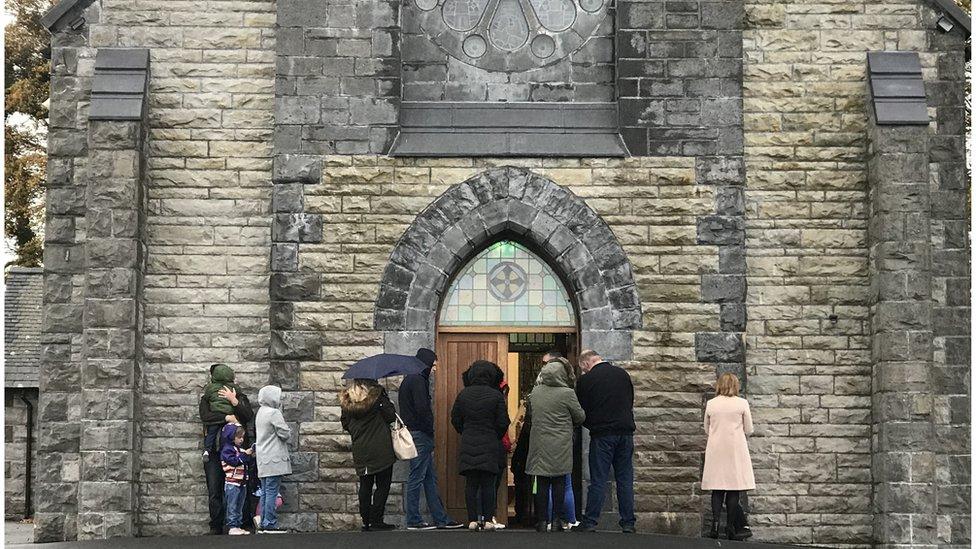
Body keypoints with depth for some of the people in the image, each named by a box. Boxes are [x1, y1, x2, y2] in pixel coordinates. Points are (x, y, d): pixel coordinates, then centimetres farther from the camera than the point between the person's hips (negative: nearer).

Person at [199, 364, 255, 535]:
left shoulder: (240, 397, 12)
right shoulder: (207, 398, 13)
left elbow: (249, 416, -6)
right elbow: (205, 416, -8)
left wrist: (233, 401, -16)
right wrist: (228, 418, -16)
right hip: (214, 451, 1)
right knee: (214, 492, 0)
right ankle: (216, 527, 5)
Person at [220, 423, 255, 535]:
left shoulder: (240, 449, 17)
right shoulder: (227, 449, -8)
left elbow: (246, 463, 21)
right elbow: (234, 461, -21)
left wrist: (251, 456, 4)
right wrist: (245, 455, -20)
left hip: (242, 482, 9)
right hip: (232, 483, -9)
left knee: (240, 506, 11)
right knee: (232, 506, -6)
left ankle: (238, 526, 15)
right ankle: (232, 527, -5)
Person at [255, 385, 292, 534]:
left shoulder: (260, 412, 16)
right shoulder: (274, 413, -13)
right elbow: (285, 434, -15)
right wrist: (288, 432, 7)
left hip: (263, 460, 9)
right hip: (274, 460, -9)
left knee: (265, 492, 10)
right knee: (272, 492, -8)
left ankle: (264, 524, 11)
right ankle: (270, 524, -9)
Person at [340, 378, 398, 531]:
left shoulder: (346, 401, 3)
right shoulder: (378, 395, -12)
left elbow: (345, 423, 9)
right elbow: (391, 417, -10)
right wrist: (388, 403, 9)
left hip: (360, 451, 5)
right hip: (381, 450, -5)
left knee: (365, 486, 12)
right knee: (383, 486, 2)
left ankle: (366, 522, 13)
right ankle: (376, 521, -1)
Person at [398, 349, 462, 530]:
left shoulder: (409, 380, 19)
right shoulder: (418, 381, -13)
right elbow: (423, 411, -20)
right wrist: (430, 432, -11)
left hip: (415, 435, 10)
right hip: (420, 435, -10)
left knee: (430, 478, 11)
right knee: (417, 478, -5)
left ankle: (440, 518, 14)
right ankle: (413, 520, -1)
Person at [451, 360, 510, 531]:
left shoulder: (463, 394, 2)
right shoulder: (496, 396, -6)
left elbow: (455, 419, 7)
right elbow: (503, 422, -5)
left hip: (468, 445, 2)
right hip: (490, 445, -2)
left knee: (471, 484, 5)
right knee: (488, 484, 2)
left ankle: (473, 520, 3)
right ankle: (487, 520, 1)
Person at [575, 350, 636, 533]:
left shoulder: (585, 380, -5)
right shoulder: (622, 374, 9)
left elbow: (581, 410, 2)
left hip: (602, 434, -4)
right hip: (626, 432, 4)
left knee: (598, 480, 0)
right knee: (625, 479, 7)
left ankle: (590, 522, 0)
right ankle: (628, 523, 7)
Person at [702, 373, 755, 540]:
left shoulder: (710, 404, 2)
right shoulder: (742, 403, -4)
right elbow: (749, 430, 2)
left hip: (715, 450, 2)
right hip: (735, 450, -2)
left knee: (717, 489, 6)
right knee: (734, 489, 2)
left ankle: (715, 525, -7)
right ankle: (731, 527, 2)